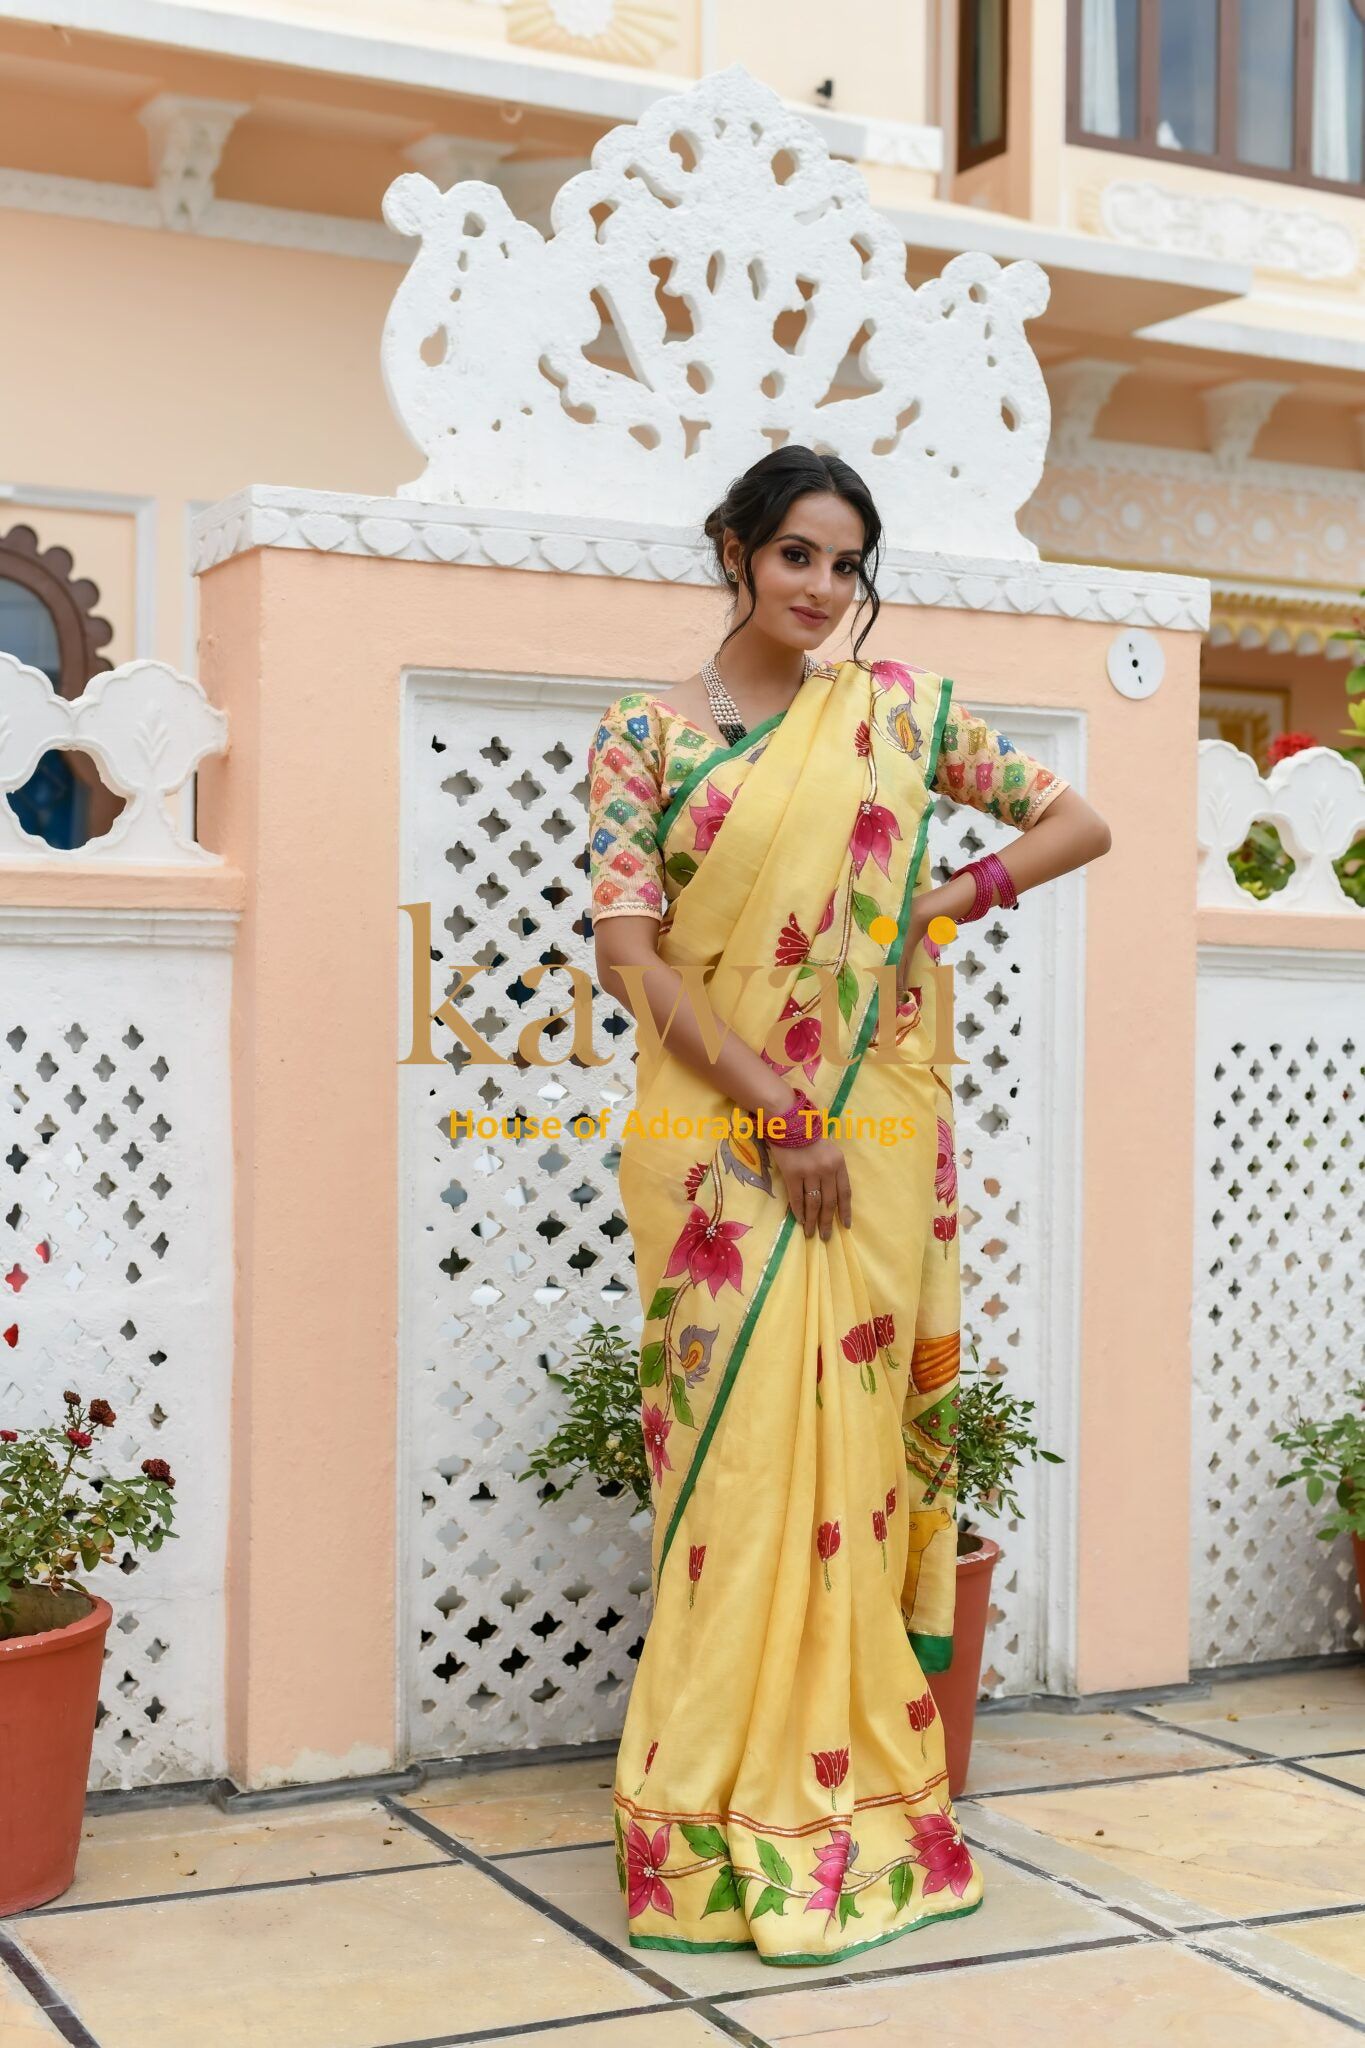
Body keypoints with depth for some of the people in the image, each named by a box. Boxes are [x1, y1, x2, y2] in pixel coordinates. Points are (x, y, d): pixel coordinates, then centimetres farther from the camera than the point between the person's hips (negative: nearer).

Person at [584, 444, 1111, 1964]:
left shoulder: (896, 708, 9)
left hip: (873, 1143, 2)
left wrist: (958, 893, -3)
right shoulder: (647, 731, 3)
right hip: (718, 1140, -2)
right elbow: (627, 947, -6)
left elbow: (1079, 821, 15)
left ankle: (851, 1803, 16)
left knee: (850, 1443, 4)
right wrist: (778, 1110, -12)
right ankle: (723, 1823, 7)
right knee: (734, 1447, -3)